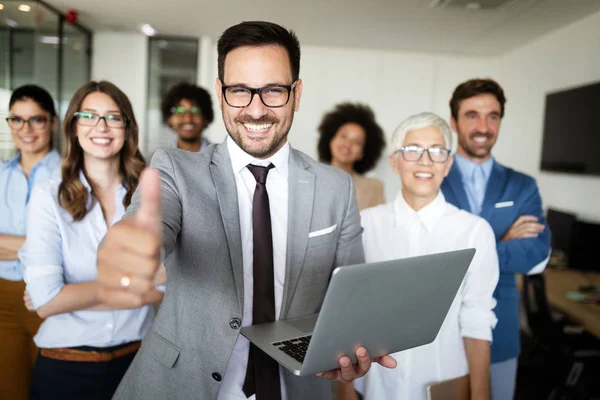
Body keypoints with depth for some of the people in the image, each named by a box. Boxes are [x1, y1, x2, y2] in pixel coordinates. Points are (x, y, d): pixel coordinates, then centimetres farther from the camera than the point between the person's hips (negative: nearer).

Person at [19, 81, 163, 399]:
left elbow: (163, 287, -11)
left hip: (135, 358, 2)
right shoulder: (48, 197, -10)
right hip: (65, 367, -1)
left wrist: (69, 296, -14)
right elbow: (46, 301, -17)